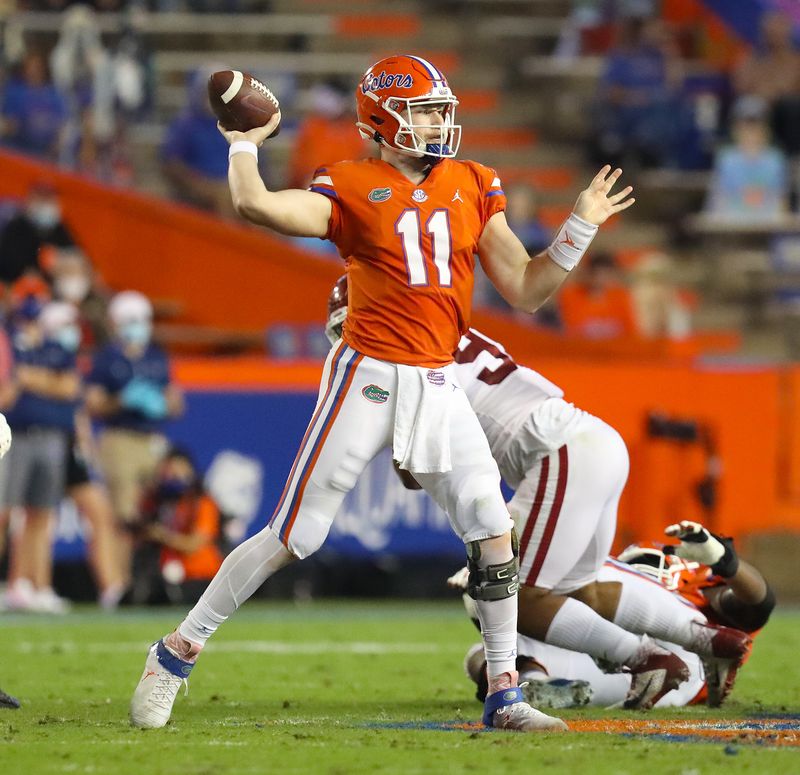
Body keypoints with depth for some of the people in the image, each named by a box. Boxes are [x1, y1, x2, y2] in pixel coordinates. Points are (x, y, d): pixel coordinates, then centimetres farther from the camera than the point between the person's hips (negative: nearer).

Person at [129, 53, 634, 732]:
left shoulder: (473, 187, 11)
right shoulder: (352, 188, -4)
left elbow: (526, 289, 12)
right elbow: (254, 205, -19)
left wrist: (581, 228, 3)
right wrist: (246, 145, -4)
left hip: (438, 384, 5)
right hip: (367, 375, -5)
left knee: (494, 533, -4)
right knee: (294, 536, -3)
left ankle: (504, 694, 7)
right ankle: (177, 653, 9)